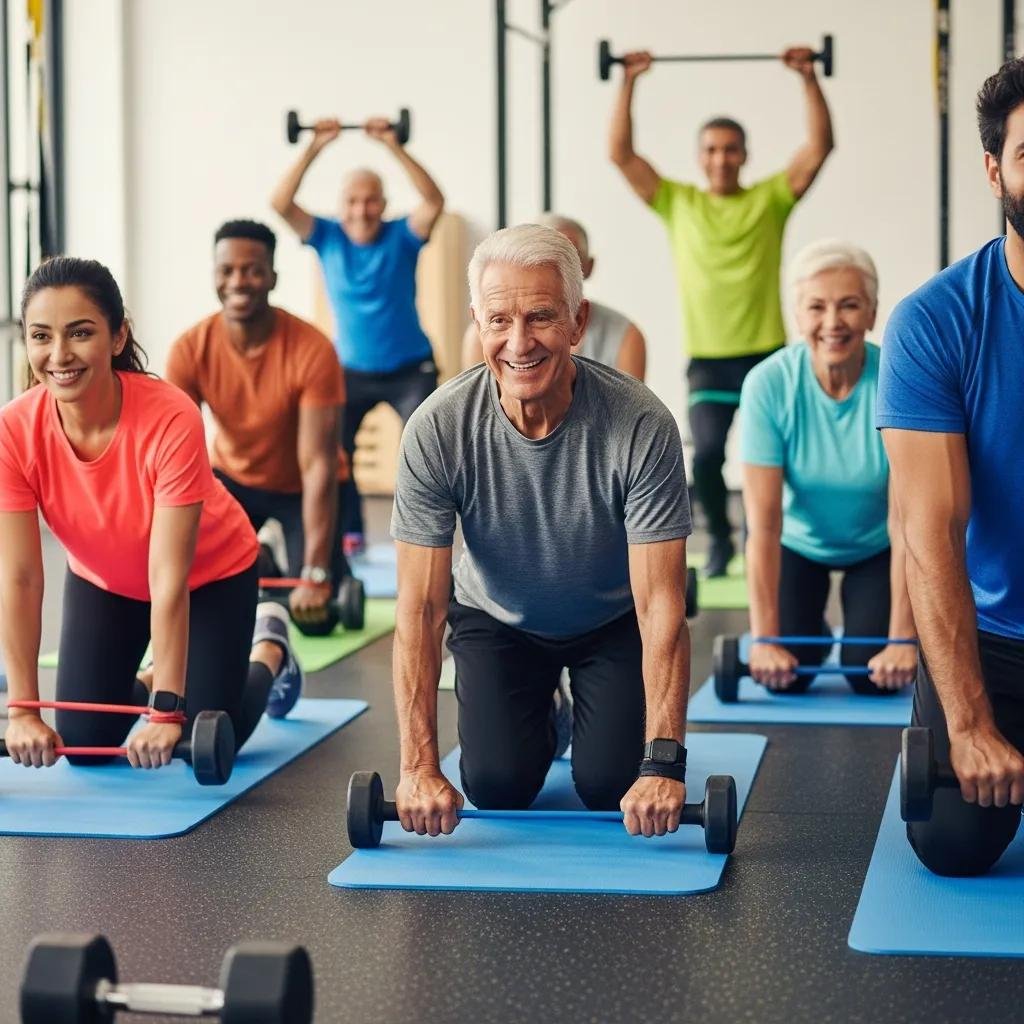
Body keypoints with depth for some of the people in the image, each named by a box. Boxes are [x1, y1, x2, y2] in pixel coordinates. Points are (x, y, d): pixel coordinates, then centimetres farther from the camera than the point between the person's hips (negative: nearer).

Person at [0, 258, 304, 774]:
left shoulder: (171, 419, -37)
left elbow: (169, 579, -35)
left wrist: (168, 711, -33)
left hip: (210, 574, -3)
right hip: (101, 581, 3)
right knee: (85, 741, -3)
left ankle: (269, 649, 28)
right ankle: (135, 689, 31)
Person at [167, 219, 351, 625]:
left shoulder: (312, 350, -31)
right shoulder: (189, 350, -22)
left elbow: (318, 465, -30)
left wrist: (316, 574, -35)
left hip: (299, 487, -3)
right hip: (233, 477, 3)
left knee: (315, 613, -14)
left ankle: (334, 571, 22)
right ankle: (260, 569, 18)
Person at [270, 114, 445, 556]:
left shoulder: (402, 236, -10)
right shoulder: (327, 237, -6)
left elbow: (434, 201, -28)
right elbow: (280, 204, -19)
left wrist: (395, 148, -37)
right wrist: (313, 150, -29)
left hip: (409, 369, -2)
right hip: (351, 370, 2)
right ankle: (349, 533, 12)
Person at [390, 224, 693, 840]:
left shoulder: (642, 426, -33)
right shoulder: (437, 430, -29)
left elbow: (661, 606, -32)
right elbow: (421, 607, -26)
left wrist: (664, 762, -38)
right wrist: (420, 765, -32)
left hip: (613, 621, -1)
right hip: (497, 621, 1)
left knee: (612, 787, -15)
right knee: (498, 786, -13)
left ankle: (583, 708, 22)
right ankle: (545, 715, 24)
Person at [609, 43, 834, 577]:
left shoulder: (770, 199, 5)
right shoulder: (678, 203, 7)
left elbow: (820, 145, -3)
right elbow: (621, 153, 2)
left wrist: (809, 77, -9)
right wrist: (629, 83, -2)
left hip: (766, 356, 0)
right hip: (707, 360, 0)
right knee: (706, 454, -17)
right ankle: (719, 537, 9)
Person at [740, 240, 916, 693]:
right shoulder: (768, 384, -28)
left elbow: (906, 524, -27)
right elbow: (764, 524, -27)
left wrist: (902, 640, -31)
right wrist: (764, 639, -30)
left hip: (876, 546, 0)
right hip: (797, 540, 0)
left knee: (874, 676, -14)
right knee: (785, 677, -13)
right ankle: (811, 637, 23)